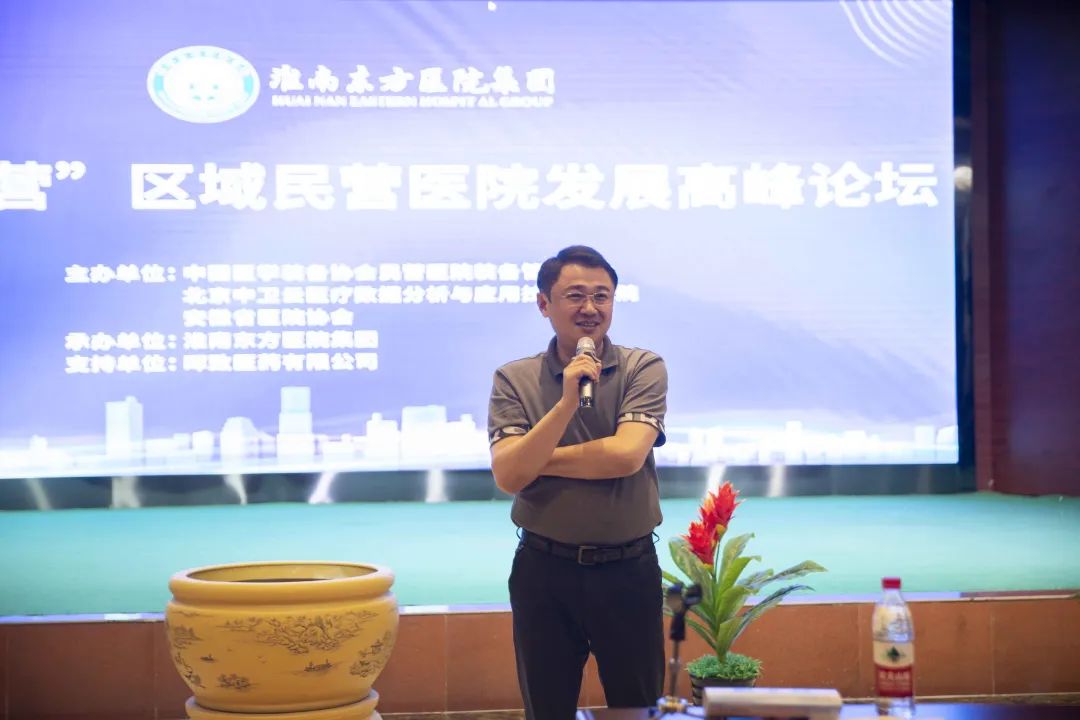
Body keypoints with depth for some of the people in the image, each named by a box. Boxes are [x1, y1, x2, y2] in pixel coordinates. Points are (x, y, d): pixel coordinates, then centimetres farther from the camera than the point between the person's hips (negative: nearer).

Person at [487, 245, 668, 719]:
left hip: (629, 568, -1)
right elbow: (508, 477, -12)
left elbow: (627, 455, -17)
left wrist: (537, 460, -10)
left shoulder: (643, 368, -3)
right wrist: (567, 400, -20)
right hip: (544, 570, 1)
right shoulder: (513, 380, -1)